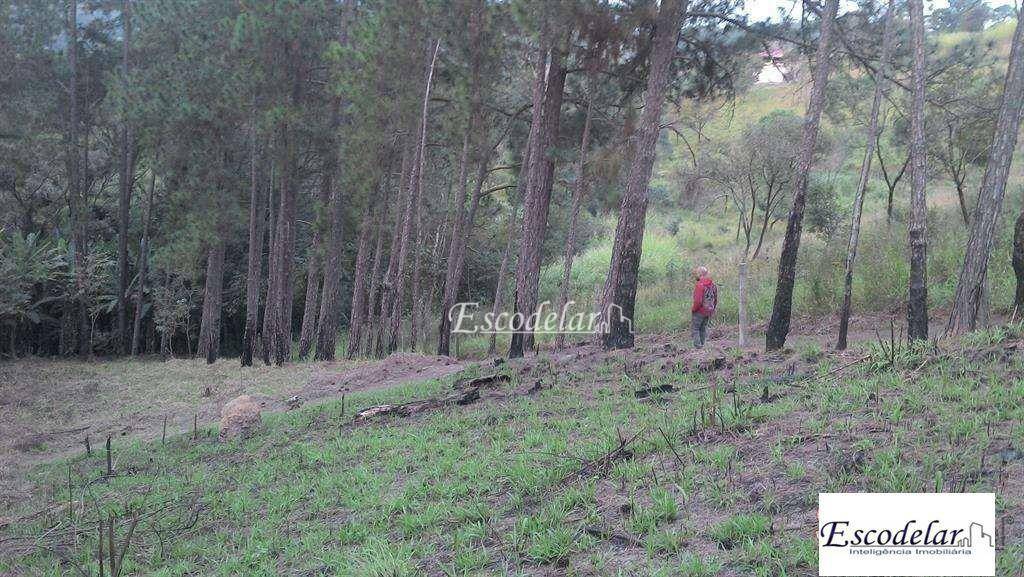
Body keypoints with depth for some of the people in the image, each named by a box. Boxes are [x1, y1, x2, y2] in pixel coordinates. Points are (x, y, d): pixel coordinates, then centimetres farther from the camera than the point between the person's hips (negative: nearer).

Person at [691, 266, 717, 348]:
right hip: (709, 312, 7)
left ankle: (697, 345, -3)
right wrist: (712, 309, 20)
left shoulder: (699, 285, -21)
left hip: (699, 311, -7)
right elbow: (715, 299, 11)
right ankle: (702, 344, 22)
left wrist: (693, 309, -9)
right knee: (703, 328, 18)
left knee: (695, 328, 4)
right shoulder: (713, 284, 4)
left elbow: (698, 301, -25)